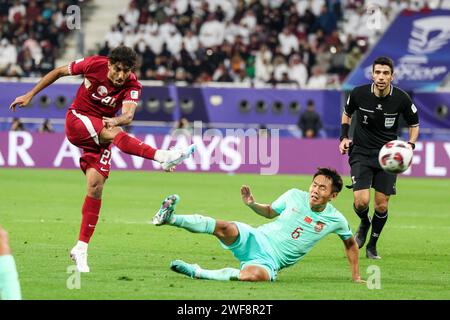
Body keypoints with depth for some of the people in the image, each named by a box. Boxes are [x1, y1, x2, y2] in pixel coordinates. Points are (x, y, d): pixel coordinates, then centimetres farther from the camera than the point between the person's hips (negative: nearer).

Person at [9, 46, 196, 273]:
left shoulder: (132, 86, -12)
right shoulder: (94, 65, -13)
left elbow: (128, 114, -31)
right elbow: (59, 72, 1)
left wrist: (117, 120, -54)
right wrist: (30, 95, 4)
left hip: (103, 129, 3)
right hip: (78, 120, -3)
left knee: (96, 185, -10)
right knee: (114, 133, -32)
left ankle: (81, 249, -4)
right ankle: (163, 156, -55)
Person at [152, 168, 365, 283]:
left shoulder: (335, 220, -1)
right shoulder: (294, 196, 2)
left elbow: (351, 243, 17)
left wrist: (356, 276, 15)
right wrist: (252, 204, -1)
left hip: (271, 260, -2)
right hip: (255, 240, 2)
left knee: (254, 275, -40)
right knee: (227, 229, -34)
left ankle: (196, 273, -26)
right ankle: (169, 218, -35)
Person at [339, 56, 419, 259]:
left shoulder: (401, 99, -11)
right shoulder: (358, 94, -10)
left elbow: (414, 124, 5)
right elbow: (347, 113, 12)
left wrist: (410, 145, -12)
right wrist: (344, 137, 0)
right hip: (361, 153, -1)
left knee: (381, 205, 0)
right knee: (361, 201, -15)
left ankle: (372, 246, 23)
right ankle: (364, 223, 22)